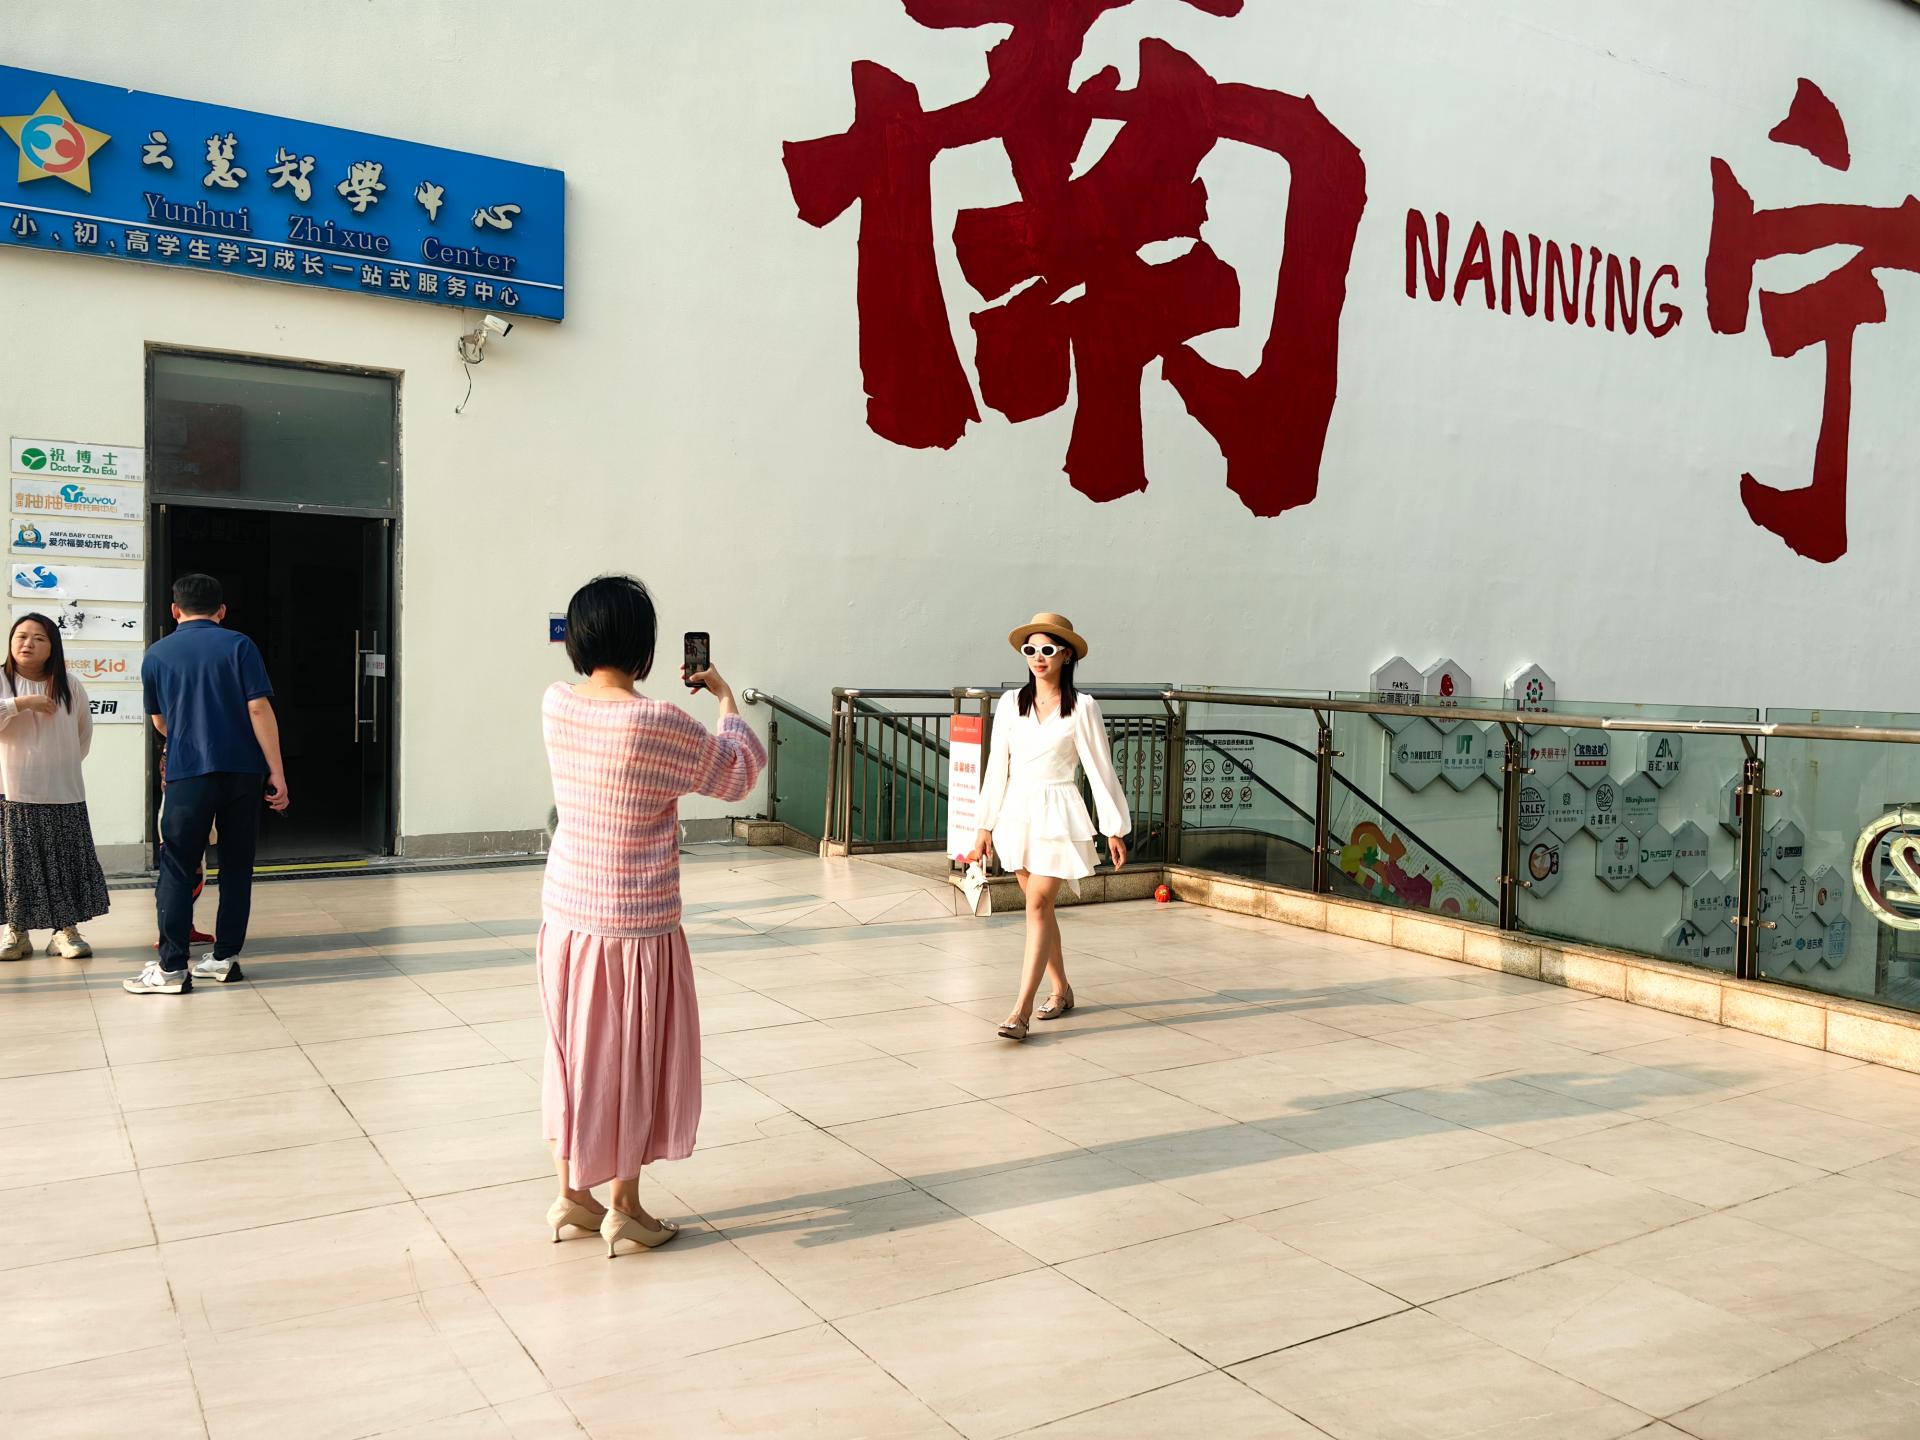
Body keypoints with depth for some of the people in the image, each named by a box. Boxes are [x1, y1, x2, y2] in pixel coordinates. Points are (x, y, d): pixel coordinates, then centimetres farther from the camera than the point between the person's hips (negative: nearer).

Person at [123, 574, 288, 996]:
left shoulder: (157, 655, 6)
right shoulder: (239, 646, 0)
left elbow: (160, 722, 20)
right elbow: (259, 710, -8)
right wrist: (276, 772, -6)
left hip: (188, 773, 0)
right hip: (243, 771, 0)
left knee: (177, 870, 4)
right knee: (236, 867, 10)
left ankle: (171, 968, 2)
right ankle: (225, 957, 15)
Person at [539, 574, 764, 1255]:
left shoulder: (555, 704, -5)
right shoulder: (662, 724, -22)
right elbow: (739, 773, -5)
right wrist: (727, 699, 8)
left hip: (565, 917, 6)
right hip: (635, 926, -6)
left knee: (575, 1050, 19)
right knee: (631, 1058, 10)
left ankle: (570, 1194, 31)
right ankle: (623, 1208, 23)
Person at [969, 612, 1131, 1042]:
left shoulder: (1081, 708, -6)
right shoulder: (1011, 703, 5)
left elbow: (1100, 769, -4)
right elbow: (997, 767, 8)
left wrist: (1116, 828, -4)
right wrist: (986, 825, 8)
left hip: (1057, 814, -4)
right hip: (1016, 812, 5)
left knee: (1038, 905, -11)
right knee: (1039, 906, 13)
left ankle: (1021, 1010, -12)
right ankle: (1061, 989, 29)